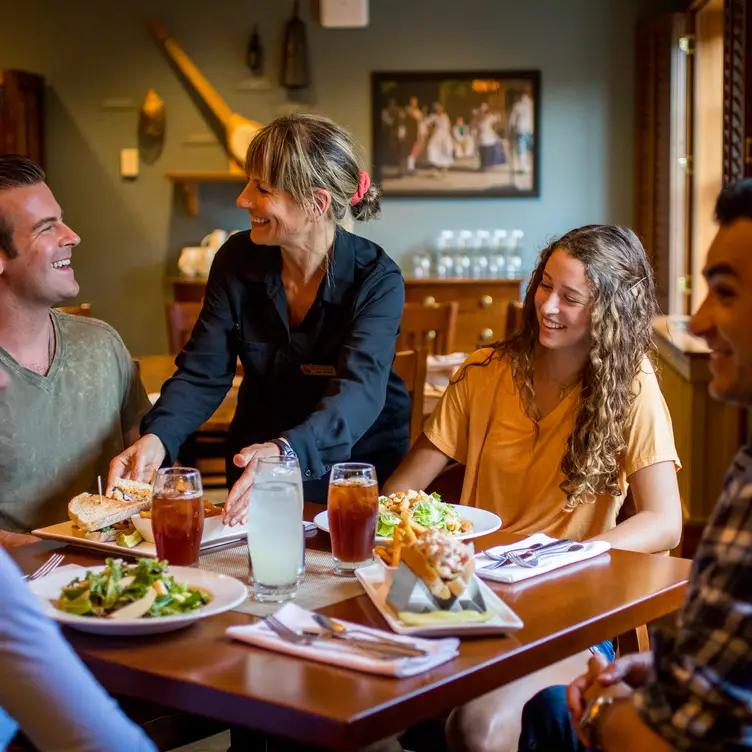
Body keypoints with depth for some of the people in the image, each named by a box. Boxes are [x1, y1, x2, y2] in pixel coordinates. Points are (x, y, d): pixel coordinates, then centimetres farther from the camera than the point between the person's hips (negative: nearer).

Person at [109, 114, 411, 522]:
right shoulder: (236, 260, -4)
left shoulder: (378, 279, -17)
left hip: (360, 463, -3)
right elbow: (203, 371, -6)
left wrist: (287, 450, -50)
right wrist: (157, 437, -27)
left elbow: (359, 390, -31)